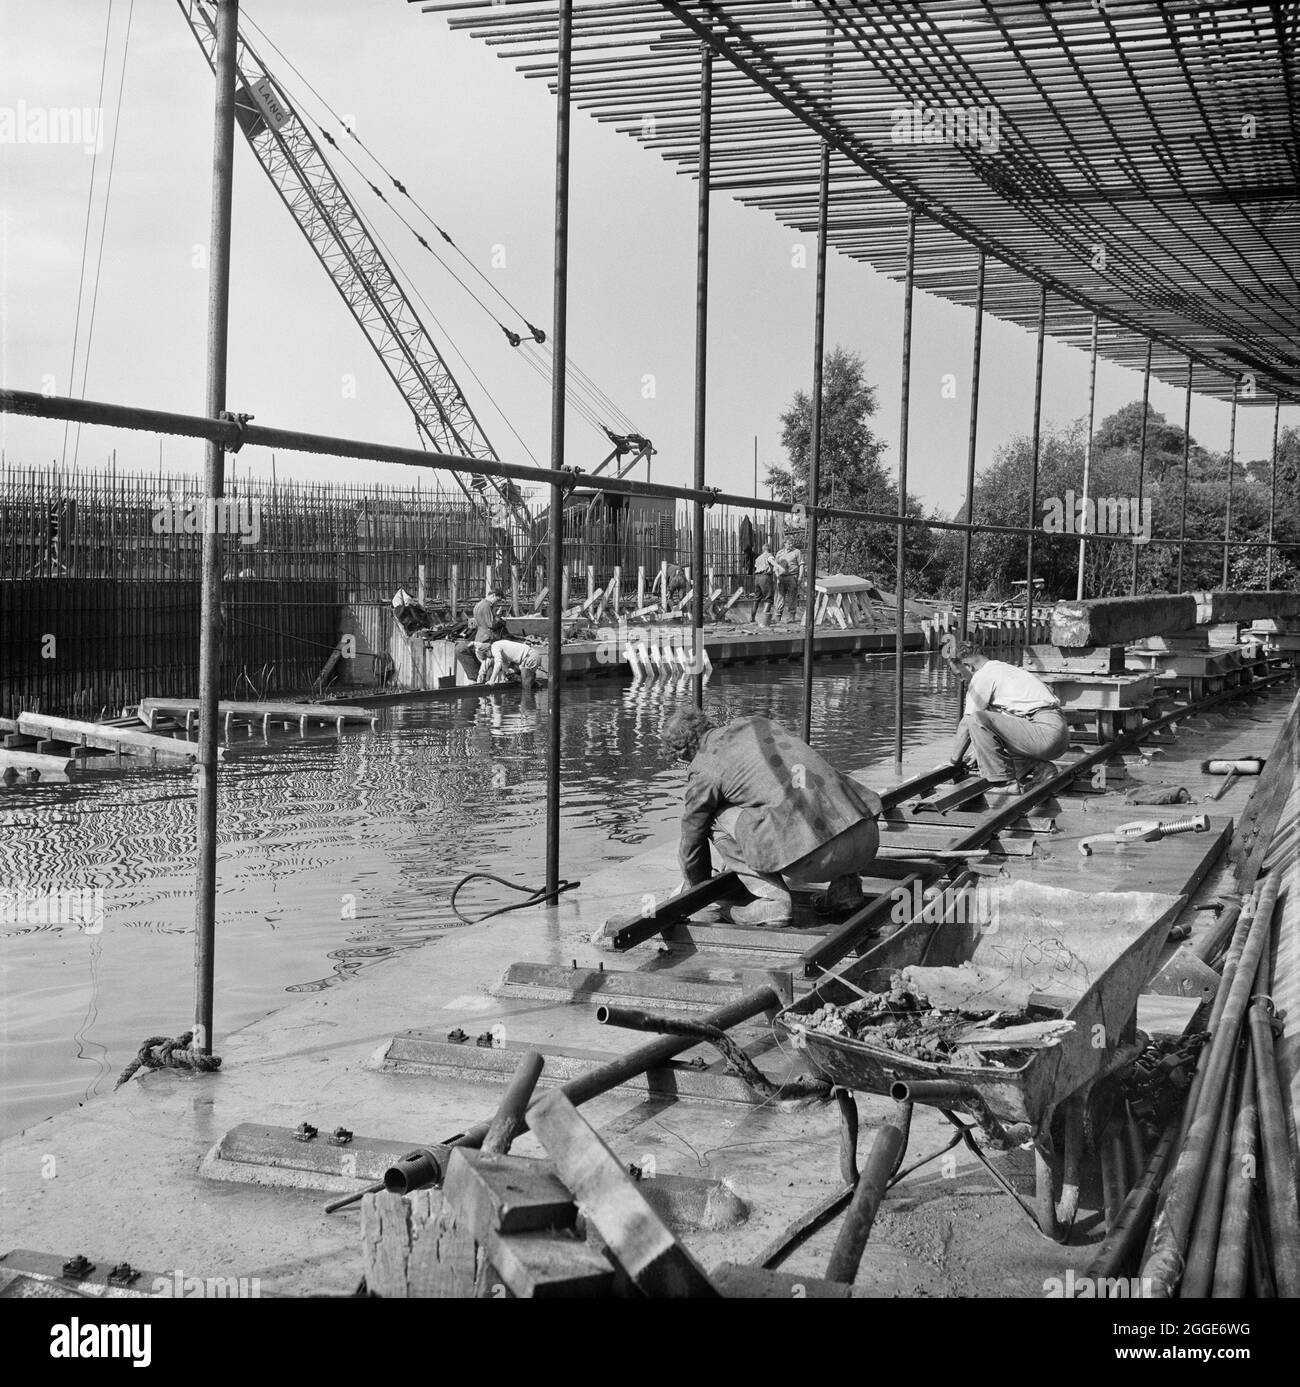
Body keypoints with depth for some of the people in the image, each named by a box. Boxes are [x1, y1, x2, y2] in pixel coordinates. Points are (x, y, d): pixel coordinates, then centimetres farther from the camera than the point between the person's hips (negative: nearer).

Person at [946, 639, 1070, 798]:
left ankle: (1003, 780, -13)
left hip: (1047, 731, -10)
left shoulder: (982, 676, -3)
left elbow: (966, 724, -1)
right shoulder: (1002, 667, 25)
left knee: (976, 719, -17)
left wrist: (956, 759, 11)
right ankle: (1039, 768, 10)